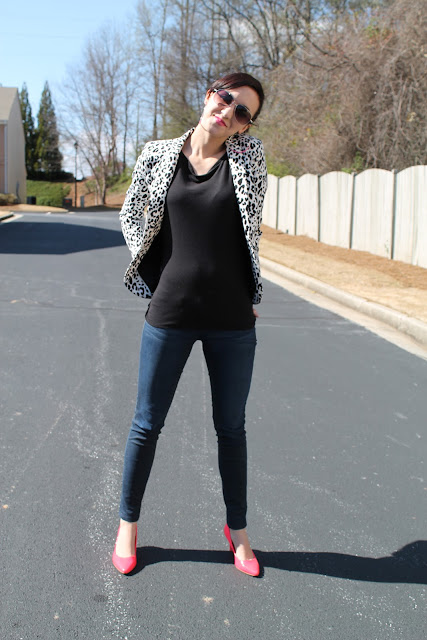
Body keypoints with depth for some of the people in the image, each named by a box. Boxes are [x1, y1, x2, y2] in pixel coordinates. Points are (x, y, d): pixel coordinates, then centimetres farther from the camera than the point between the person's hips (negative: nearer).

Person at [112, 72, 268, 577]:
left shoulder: (249, 158, 0)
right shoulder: (158, 155, 2)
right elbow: (131, 213, 13)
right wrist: (155, 278, 7)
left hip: (232, 318, 0)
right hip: (170, 313, 0)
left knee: (231, 427, 13)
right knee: (147, 423, 10)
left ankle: (237, 528, 31)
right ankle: (127, 525, 30)